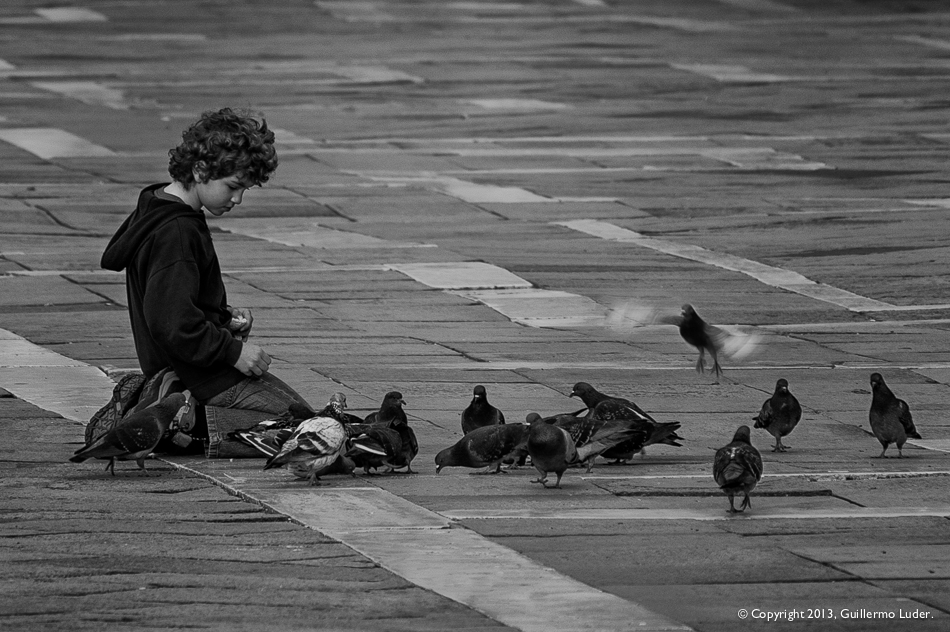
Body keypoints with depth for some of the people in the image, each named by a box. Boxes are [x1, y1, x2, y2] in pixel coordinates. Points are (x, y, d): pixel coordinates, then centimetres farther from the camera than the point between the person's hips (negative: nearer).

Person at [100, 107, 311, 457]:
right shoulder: (175, 234, -22)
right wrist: (233, 350, -19)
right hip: (205, 376, -10)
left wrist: (226, 316, 11)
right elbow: (174, 323, -27)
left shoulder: (155, 214, 12)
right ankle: (194, 423, -15)